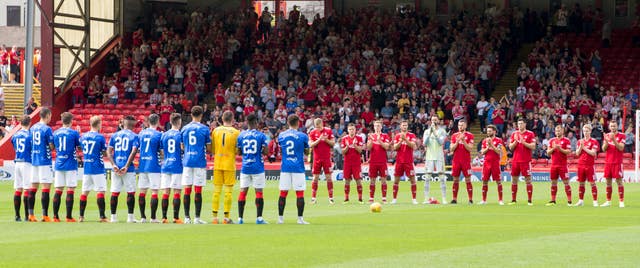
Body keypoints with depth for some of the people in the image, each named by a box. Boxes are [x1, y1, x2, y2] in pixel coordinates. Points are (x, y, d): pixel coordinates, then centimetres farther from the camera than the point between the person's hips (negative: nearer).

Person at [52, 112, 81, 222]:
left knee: (58, 190, 7)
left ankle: (55, 216, 5)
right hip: (70, 165, -4)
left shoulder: (55, 133, 5)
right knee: (70, 190, -2)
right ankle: (69, 217, -5)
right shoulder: (74, 133, -7)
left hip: (58, 165, 4)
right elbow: (80, 147, 0)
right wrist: (79, 135, 12)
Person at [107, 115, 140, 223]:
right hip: (128, 169, -3)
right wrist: (126, 166, -14)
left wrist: (114, 164, -6)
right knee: (130, 192, 3)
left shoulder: (115, 135, 10)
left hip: (116, 167, 3)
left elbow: (109, 151, 1)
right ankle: (130, 217, 2)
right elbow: (133, 152, -13)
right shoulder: (134, 136, -1)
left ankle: (113, 217, 8)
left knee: (115, 192, 7)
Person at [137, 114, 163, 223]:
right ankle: (153, 217, -3)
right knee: (154, 191, -1)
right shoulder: (158, 134, -7)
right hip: (154, 166, -5)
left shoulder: (141, 133, 8)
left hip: (142, 165, 5)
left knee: (142, 191, 8)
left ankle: (142, 217, 8)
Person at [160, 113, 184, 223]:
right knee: (177, 192, -2)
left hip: (165, 166, 4)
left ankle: (164, 217, 4)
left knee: (166, 192, 6)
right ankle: (176, 217, -5)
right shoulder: (180, 134, -6)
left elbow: (162, 151, 11)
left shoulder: (164, 135, 8)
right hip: (177, 166, -4)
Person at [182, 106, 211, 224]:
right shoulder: (204, 129, -3)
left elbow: (182, 147, 12)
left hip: (187, 161, 3)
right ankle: (197, 218, -2)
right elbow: (209, 148, -2)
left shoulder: (184, 129, 7)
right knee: (198, 191, -1)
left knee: (187, 190, 3)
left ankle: (187, 217, 3)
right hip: (200, 162, -3)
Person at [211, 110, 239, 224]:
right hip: (230, 164, -3)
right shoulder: (235, 132, -5)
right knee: (228, 191, 1)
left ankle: (215, 217, 5)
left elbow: (211, 149, 5)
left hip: (217, 164, 3)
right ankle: (226, 217, -1)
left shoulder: (215, 131, 3)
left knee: (216, 190, 7)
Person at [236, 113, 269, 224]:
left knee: (243, 191, 5)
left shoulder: (241, 135, 3)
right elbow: (266, 151, -9)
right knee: (259, 192, 1)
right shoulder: (261, 135, -6)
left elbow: (239, 152, 8)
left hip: (245, 168, 3)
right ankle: (259, 218, -3)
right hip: (258, 168, -3)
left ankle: (240, 218, 3)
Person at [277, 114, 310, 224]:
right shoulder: (302, 136, -6)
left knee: (283, 193, 6)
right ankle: (300, 218, -2)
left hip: (285, 168, 3)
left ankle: (280, 218, 7)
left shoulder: (281, 135, 3)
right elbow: (306, 152, 5)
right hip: (298, 168, -3)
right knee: (300, 193, 0)